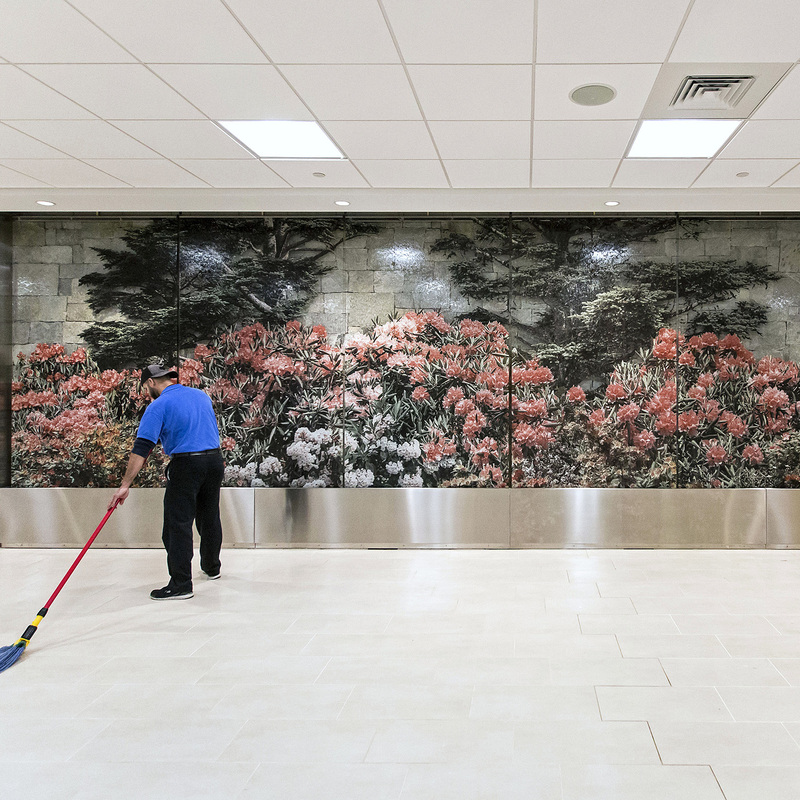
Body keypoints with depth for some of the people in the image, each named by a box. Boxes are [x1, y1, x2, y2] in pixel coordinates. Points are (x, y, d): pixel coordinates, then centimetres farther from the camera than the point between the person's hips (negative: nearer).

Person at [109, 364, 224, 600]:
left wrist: (125, 485, -16)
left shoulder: (159, 406, -7)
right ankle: (211, 567, 37)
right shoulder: (202, 395, 13)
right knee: (209, 516, 21)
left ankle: (181, 584, -6)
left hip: (185, 465, -7)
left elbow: (142, 447, -14)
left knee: (178, 523, -3)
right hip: (215, 459, 7)